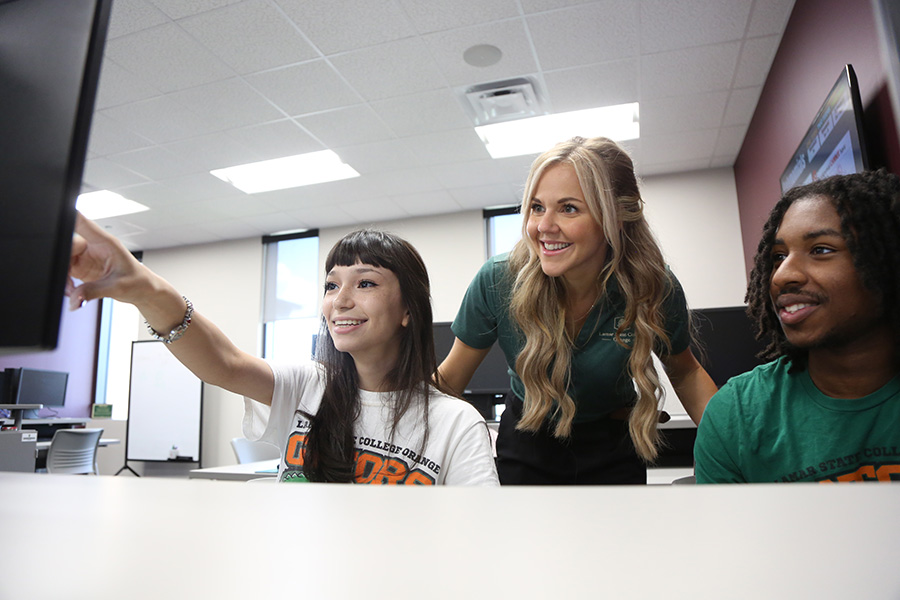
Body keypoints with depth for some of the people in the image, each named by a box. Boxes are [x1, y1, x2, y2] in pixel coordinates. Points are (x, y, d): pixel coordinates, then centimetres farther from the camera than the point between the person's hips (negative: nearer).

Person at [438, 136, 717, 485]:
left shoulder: (656, 289, -21)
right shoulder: (498, 282, -24)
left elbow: (685, 374, -2)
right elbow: (451, 377, -11)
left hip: (613, 449, 1)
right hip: (526, 446, 0)